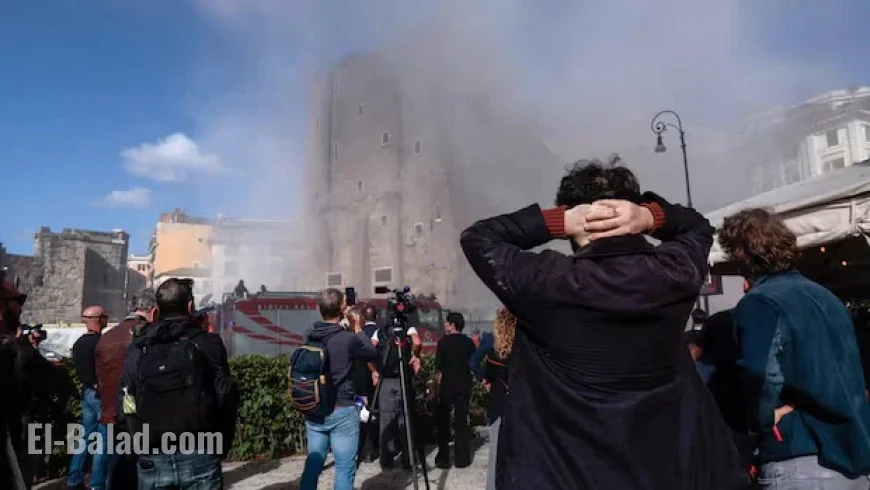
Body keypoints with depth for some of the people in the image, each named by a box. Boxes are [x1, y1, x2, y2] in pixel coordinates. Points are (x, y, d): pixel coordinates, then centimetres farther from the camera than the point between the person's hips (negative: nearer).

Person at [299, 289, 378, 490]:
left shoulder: (310, 337, 1)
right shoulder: (348, 339, -17)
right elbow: (372, 354, 0)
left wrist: (351, 330, 15)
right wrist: (358, 328, 8)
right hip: (342, 411, -6)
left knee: (313, 464, 14)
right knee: (345, 468, 3)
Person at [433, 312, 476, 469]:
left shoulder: (443, 341, -10)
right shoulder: (469, 342, 1)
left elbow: (438, 365, -10)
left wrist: (438, 375, 5)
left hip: (447, 385, -3)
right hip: (464, 385, 3)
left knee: (443, 421, 9)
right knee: (461, 421, 11)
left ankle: (443, 458, 9)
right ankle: (462, 458, 12)